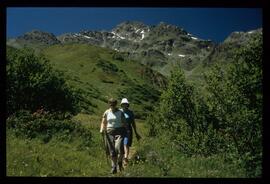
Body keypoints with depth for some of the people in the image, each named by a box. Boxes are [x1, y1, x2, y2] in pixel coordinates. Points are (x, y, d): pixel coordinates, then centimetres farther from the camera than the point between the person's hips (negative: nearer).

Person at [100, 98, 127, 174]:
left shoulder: (120, 113, 1)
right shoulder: (106, 113, 5)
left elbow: (124, 123, 4)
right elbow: (103, 123, 9)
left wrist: (126, 132, -5)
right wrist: (102, 129, -9)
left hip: (119, 132, -2)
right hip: (110, 132, 2)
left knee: (119, 147, -22)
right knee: (112, 151, 1)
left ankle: (120, 162, 5)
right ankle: (114, 168, 13)